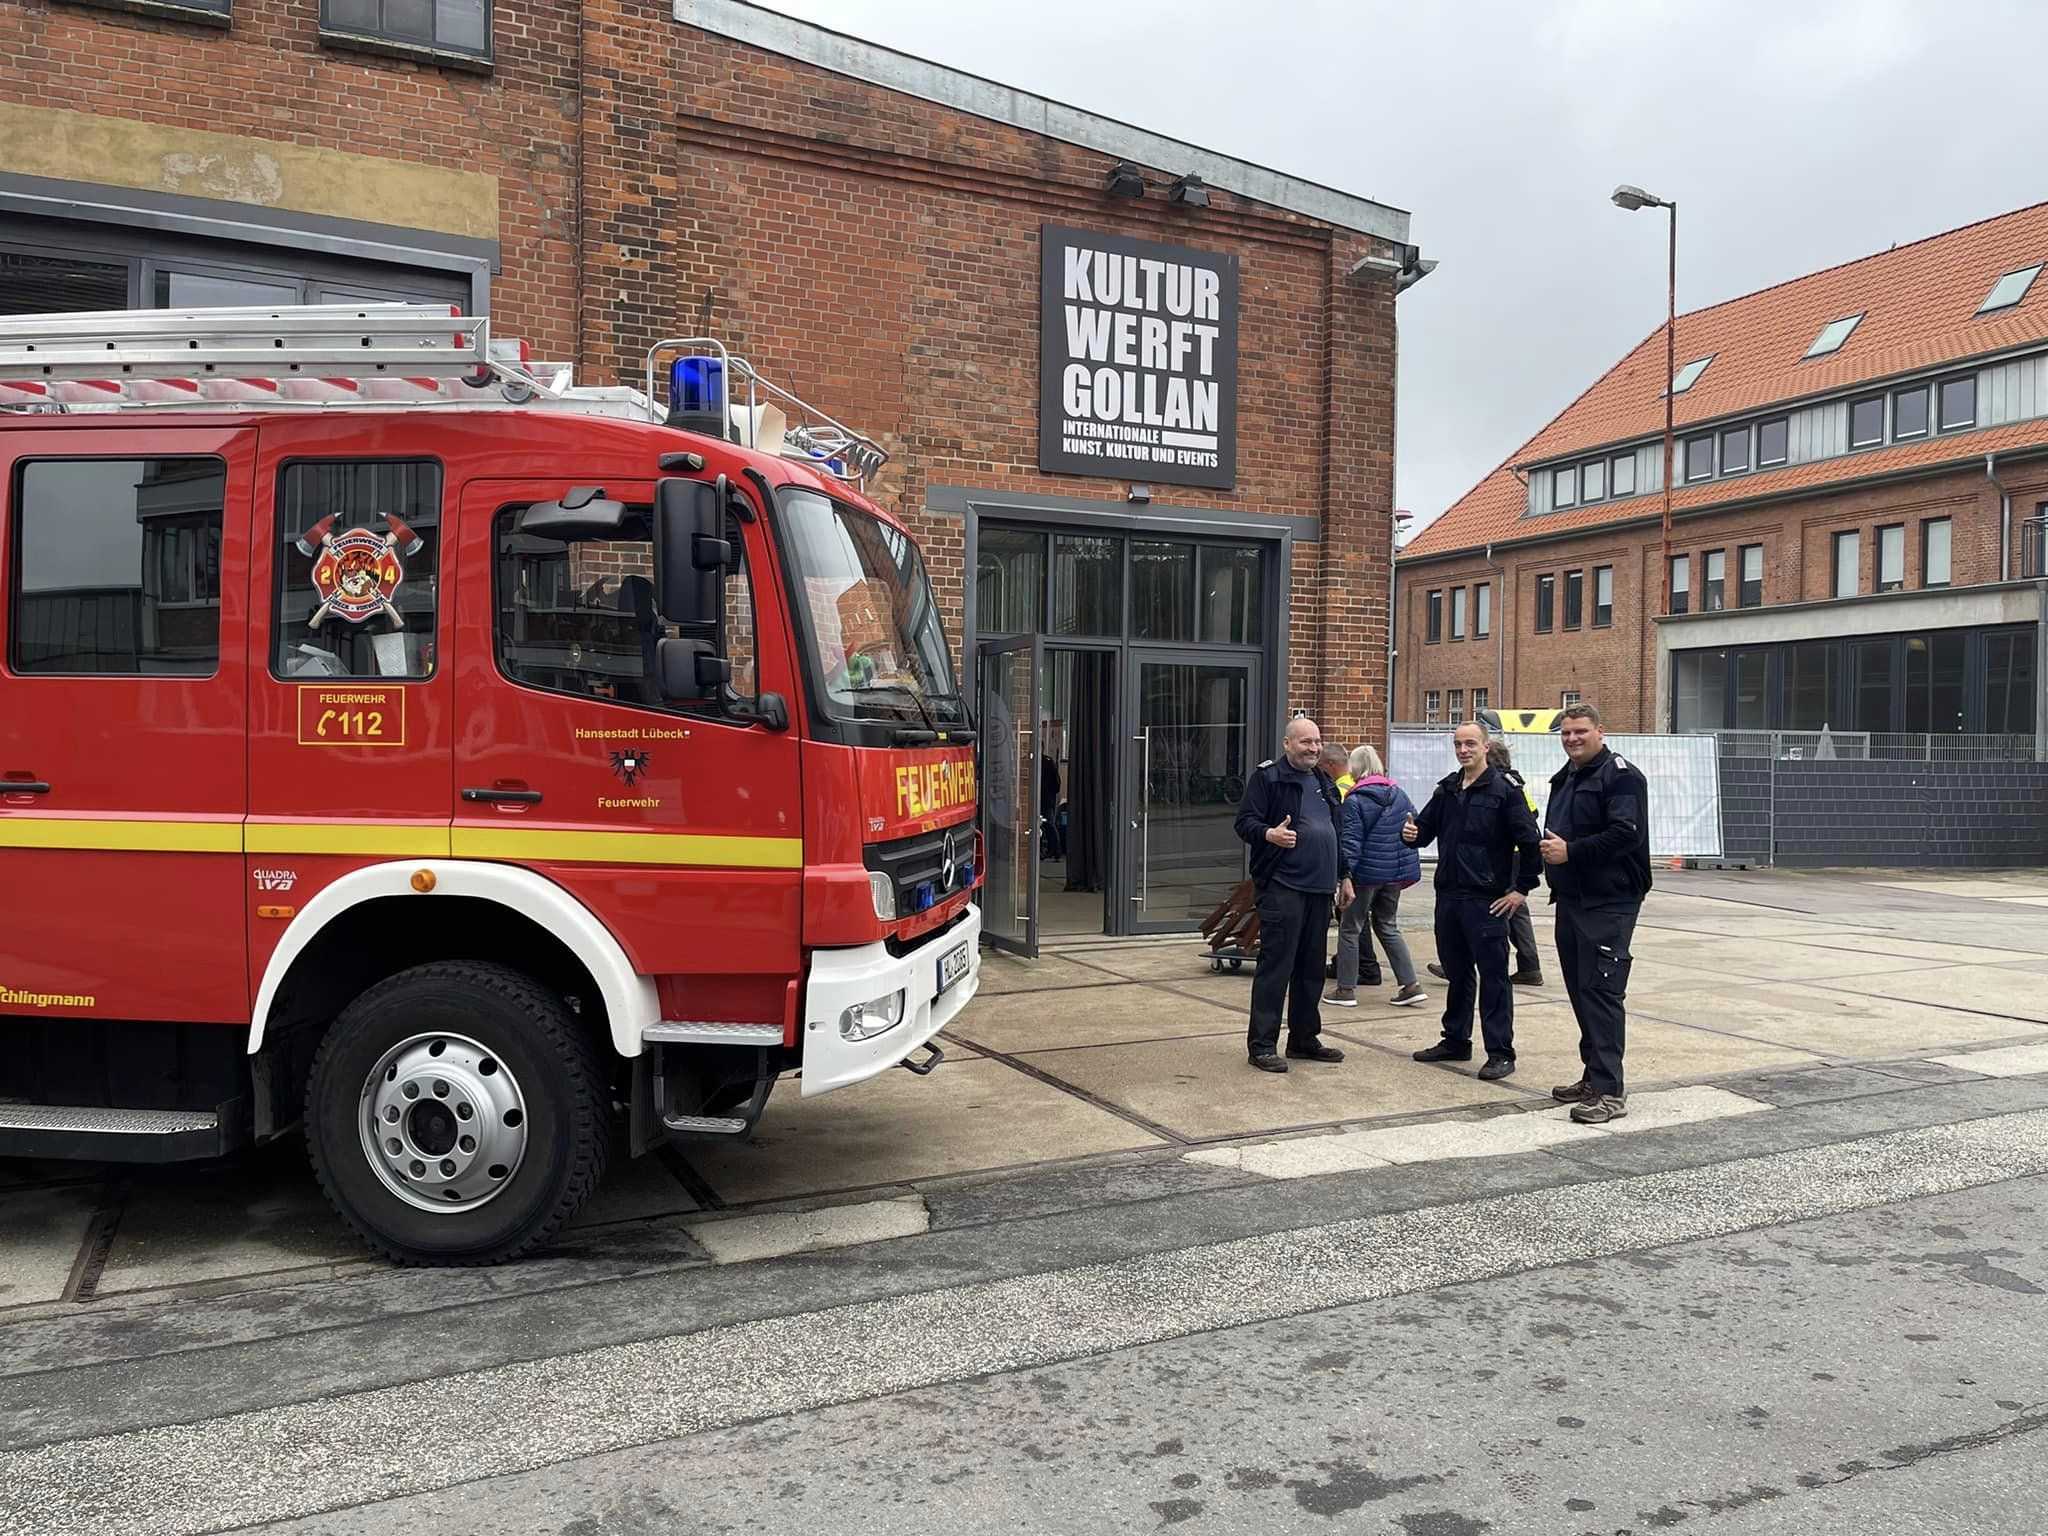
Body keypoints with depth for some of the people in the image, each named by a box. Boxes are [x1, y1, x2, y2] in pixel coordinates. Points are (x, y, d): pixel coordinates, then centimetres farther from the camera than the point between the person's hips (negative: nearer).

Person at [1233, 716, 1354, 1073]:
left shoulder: (1324, 782, 20)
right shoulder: (1267, 777, -4)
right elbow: (1245, 822, -10)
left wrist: (1344, 876, 25)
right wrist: (1269, 834, -30)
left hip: (1319, 888, 8)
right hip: (1281, 886, -8)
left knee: (1312, 968, 12)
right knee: (1275, 965, -8)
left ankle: (1304, 1039, 22)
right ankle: (1262, 1044, -3)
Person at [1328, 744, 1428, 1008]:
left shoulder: (1354, 801, -13)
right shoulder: (1399, 794, 6)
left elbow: (1350, 842, -17)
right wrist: (1407, 870, 21)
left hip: (1366, 873, -6)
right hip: (1395, 872, 6)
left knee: (1350, 928, 7)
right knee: (1388, 927, 18)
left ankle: (1346, 990, 9)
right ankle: (1411, 985, 12)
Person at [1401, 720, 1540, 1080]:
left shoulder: (1504, 790, -8)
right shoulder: (1446, 789, 12)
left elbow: (1529, 842, -9)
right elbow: (1426, 829, 16)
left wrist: (1522, 888, -11)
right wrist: (1412, 834, -7)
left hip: (1487, 901, -6)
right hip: (1448, 897, 6)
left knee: (1493, 975, -2)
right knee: (1456, 971, 16)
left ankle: (1500, 1052, 4)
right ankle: (1456, 1040, 27)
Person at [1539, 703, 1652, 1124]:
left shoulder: (1620, 776, -10)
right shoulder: (1564, 779, 18)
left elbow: (1626, 833, -22)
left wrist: (1570, 851, -20)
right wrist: (1549, 847, 6)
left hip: (1609, 904, -9)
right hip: (1571, 900, 9)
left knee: (1601, 990, -12)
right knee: (1580, 990, 13)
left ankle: (1610, 1090, -10)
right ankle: (1593, 1077, 23)